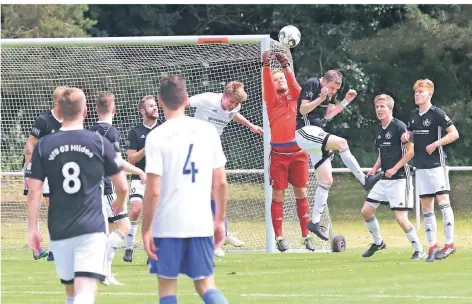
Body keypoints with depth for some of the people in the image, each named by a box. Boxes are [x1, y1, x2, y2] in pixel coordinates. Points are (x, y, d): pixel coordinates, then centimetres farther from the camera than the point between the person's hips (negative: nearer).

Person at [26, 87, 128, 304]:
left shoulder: (44, 146, 2)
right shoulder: (100, 143, -1)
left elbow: (34, 191, -1)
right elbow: (122, 187, 7)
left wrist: (32, 228, 5)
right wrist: (119, 203, 28)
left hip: (59, 231, 3)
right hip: (92, 229, -3)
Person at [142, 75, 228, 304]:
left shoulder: (157, 137, -8)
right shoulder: (208, 131, 4)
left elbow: (153, 191, -12)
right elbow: (221, 183, 6)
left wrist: (145, 229, -4)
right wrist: (220, 220, 16)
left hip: (167, 225, -3)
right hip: (201, 224, 3)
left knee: (167, 285, 8)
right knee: (205, 284, 10)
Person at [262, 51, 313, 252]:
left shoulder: (294, 97, 9)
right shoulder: (272, 100, 5)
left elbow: (292, 81, -9)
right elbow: (266, 85, -11)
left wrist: (285, 65, -20)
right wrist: (266, 66, -24)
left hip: (298, 152, 2)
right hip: (279, 154, -2)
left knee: (301, 194, 5)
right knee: (278, 195, -1)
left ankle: (306, 236, 8)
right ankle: (279, 238, 1)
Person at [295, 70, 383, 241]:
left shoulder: (329, 93, 14)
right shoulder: (312, 84, -10)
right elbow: (303, 109, -15)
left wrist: (346, 102, 11)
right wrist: (321, 98, -26)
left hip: (317, 134, 9)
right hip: (305, 132, -9)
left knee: (326, 180, 4)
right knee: (341, 142, -29)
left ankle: (315, 221, 7)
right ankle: (364, 180, -23)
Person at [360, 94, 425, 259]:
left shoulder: (399, 126, -12)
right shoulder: (377, 130, 12)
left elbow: (411, 151, -14)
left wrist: (394, 169, -16)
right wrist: (375, 168, 7)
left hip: (399, 178, -8)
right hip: (384, 179, 8)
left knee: (401, 218, -14)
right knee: (366, 211, 6)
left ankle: (419, 250, -1)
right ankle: (378, 242, 26)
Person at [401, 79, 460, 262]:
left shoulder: (436, 113, -9)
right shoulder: (414, 116, 12)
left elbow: (454, 134, -12)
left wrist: (435, 144, -18)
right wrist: (407, 136, 3)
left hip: (437, 164, -7)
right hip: (421, 167, 7)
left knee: (443, 201, -12)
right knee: (426, 207, 6)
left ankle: (450, 244, -11)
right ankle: (433, 246, 10)